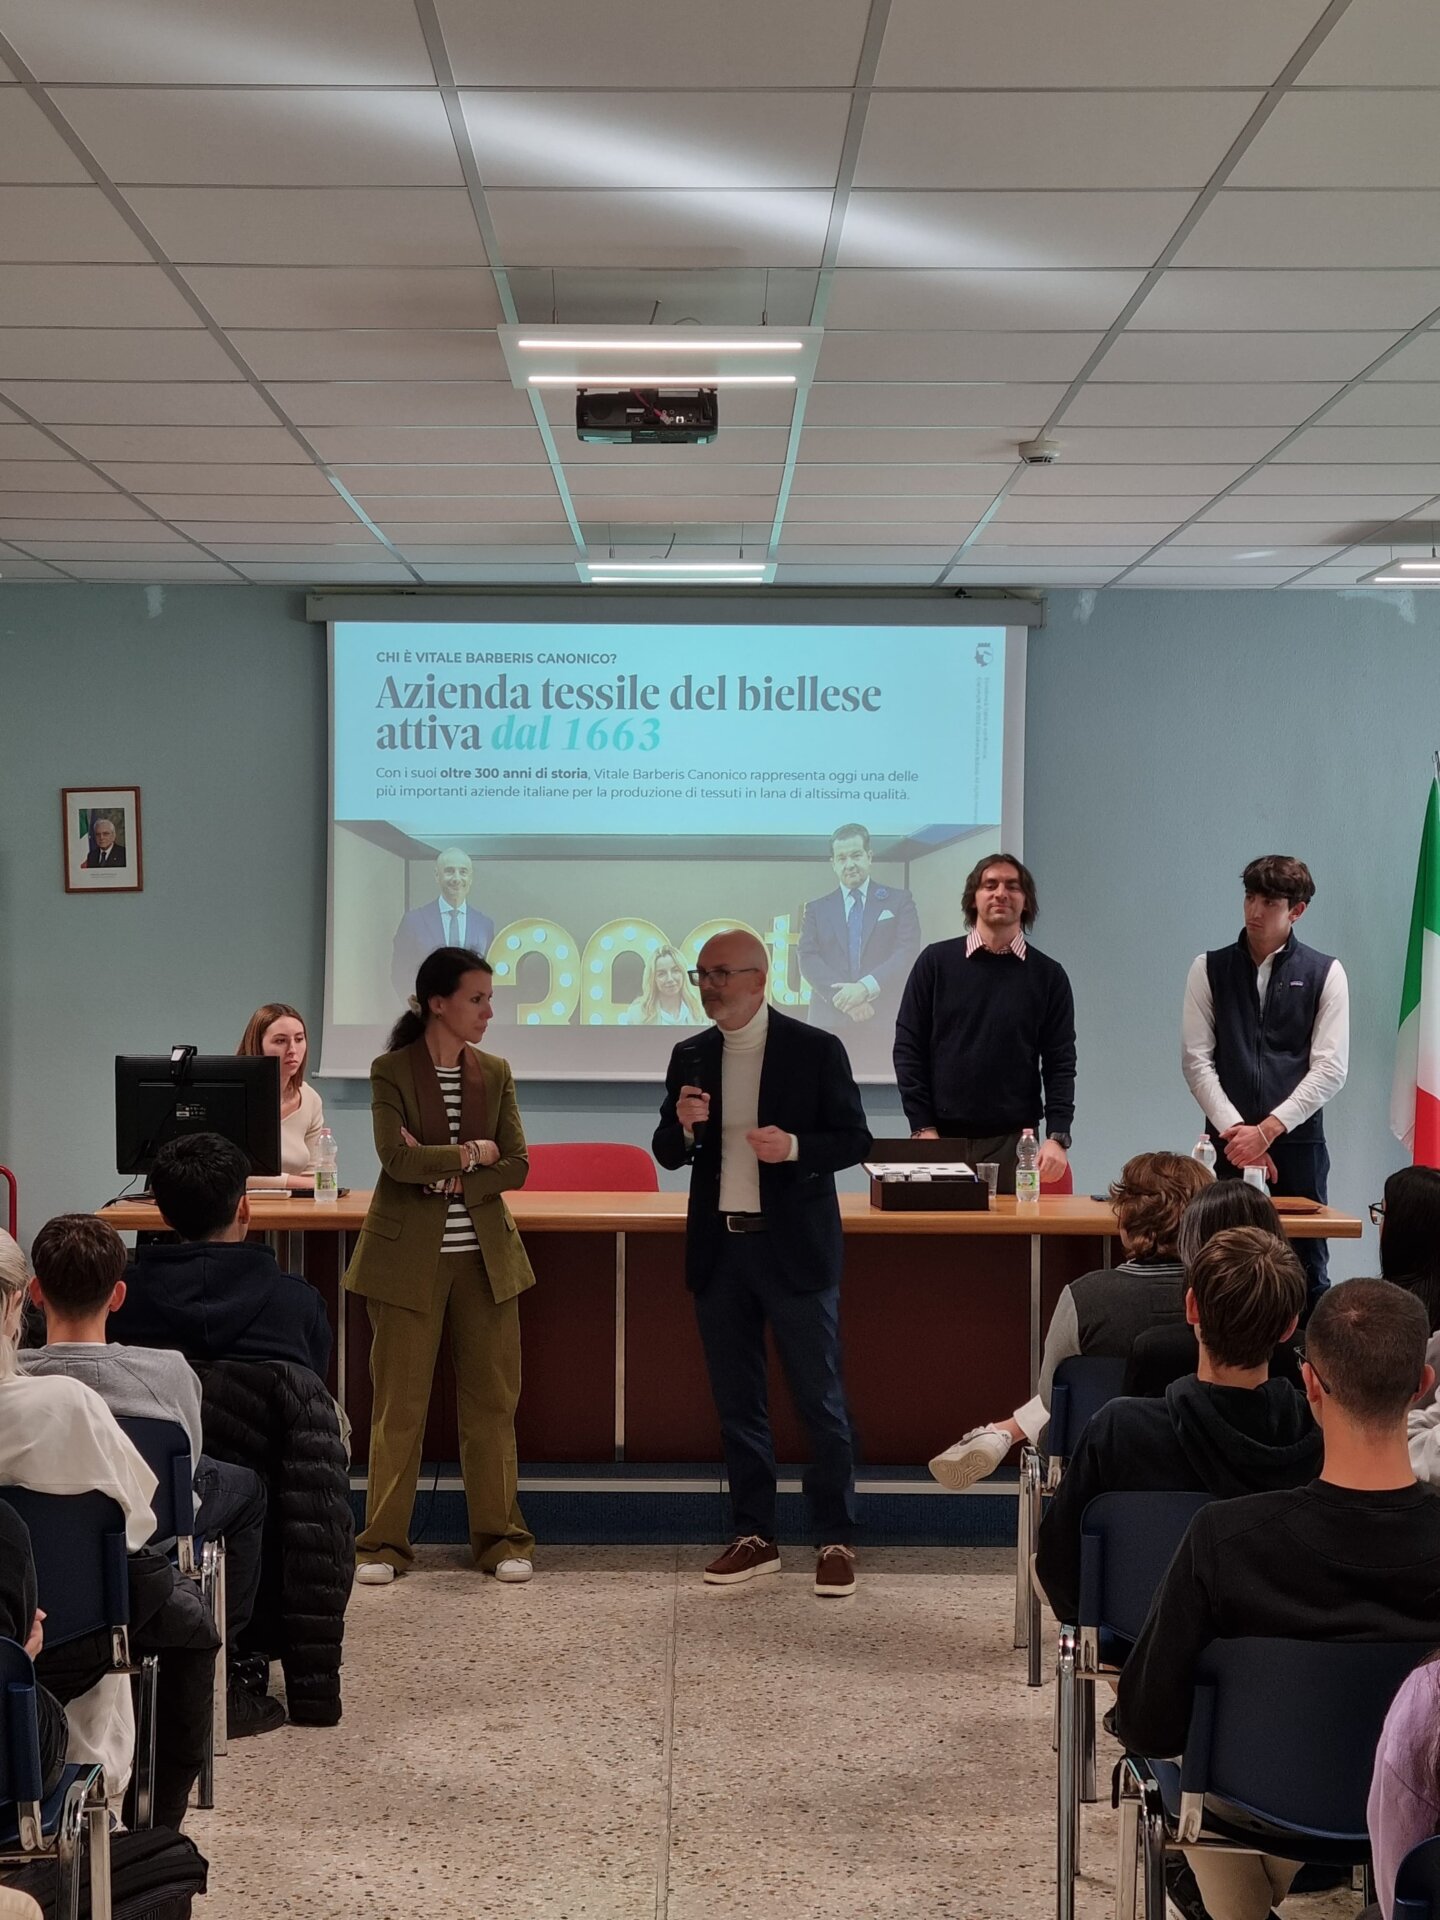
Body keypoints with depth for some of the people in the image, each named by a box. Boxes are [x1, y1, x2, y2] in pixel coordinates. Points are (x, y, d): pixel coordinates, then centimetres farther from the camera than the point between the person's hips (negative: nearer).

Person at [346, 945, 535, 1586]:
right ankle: (384, 1542, 11)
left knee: (491, 1401, 5)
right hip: (408, 1258, -3)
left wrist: (448, 1178, -13)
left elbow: (516, 1167, 0)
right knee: (398, 1405, 1)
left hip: (485, 1257, 4)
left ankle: (500, 1539, 15)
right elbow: (397, 1158, -17)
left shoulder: (494, 1073, 7)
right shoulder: (390, 1072, -4)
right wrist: (474, 1153, -11)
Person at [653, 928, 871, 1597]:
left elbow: (854, 1140, -3)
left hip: (792, 1250, -4)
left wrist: (795, 1147, -21)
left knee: (820, 1401, 0)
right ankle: (754, 1536, 20)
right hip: (718, 1248, 5)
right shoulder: (691, 1057, 8)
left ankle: (834, 1541, 9)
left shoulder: (815, 1050, -5)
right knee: (736, 1402, 10)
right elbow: (667, 1154, 11)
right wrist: (683, 1126, -11)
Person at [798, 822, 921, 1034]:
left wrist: (866, 987, -18)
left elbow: (907, 953, -2)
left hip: (885, 1019, -1)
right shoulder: (816, 908, 15)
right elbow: (808, 959, 3)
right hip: (830, 1021, 1)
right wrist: (842, 997, -15)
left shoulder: (898, 901, 11)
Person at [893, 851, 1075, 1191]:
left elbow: (1060, 1062, 3)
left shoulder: (1048, 975, 6)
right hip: (943, 1137, 0)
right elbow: (908, 1047, 3)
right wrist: (922, 1127, -4)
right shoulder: (936, 962, 5)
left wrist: (1057, 1137, -9)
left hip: (1014, 1141, 0)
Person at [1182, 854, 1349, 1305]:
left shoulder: (1325, 974, 5)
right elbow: (1195, 1059, 2)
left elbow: (1330, 1068, -2)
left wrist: (1267, 1130, -10)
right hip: (1226, 1147, 1)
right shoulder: (1209, 969, 8)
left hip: (1298, 1146, -1)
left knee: (1305, 1270, 0)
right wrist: (1235, 1130, -9)